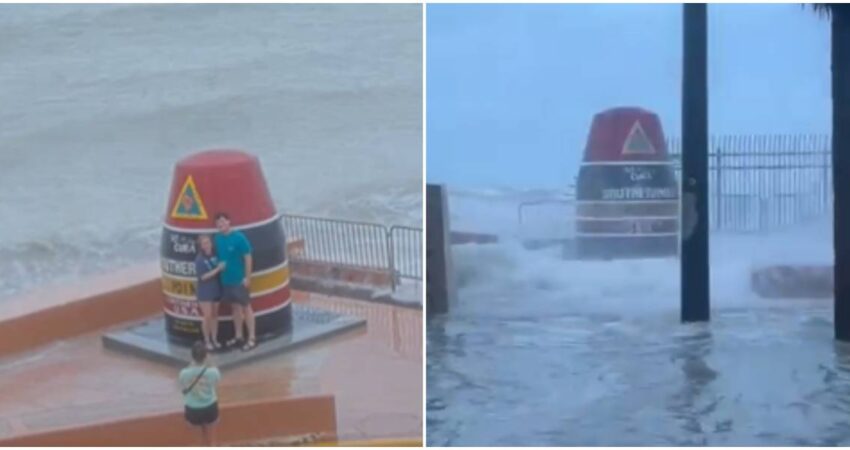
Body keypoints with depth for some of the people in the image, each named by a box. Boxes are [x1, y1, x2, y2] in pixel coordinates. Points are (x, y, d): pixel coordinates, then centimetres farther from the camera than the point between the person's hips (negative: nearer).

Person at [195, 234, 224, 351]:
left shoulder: (215, 256, -1)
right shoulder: (199, 259, -15)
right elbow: (203, 277, -19)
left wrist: (222, 268, -6)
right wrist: (217, 269, -23)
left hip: (216, 290, 5)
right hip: (205, 292, -4)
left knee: (215, 315, 11)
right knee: (207, 316, -4)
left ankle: (214, 339, 22)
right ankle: (207, 341, 11)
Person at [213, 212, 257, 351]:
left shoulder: (239, 237, -16)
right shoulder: (218, 238, 1)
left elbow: (248, 257, -13)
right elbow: (217, 256, 11)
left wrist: (247, 277, -15)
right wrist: (218, 272, 9)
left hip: (239, 279, -6)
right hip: (226, 279, 6)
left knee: (246, 307, 2)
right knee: (235, 307, 16)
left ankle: (252, 338, 6)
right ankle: (238, 336, 26)